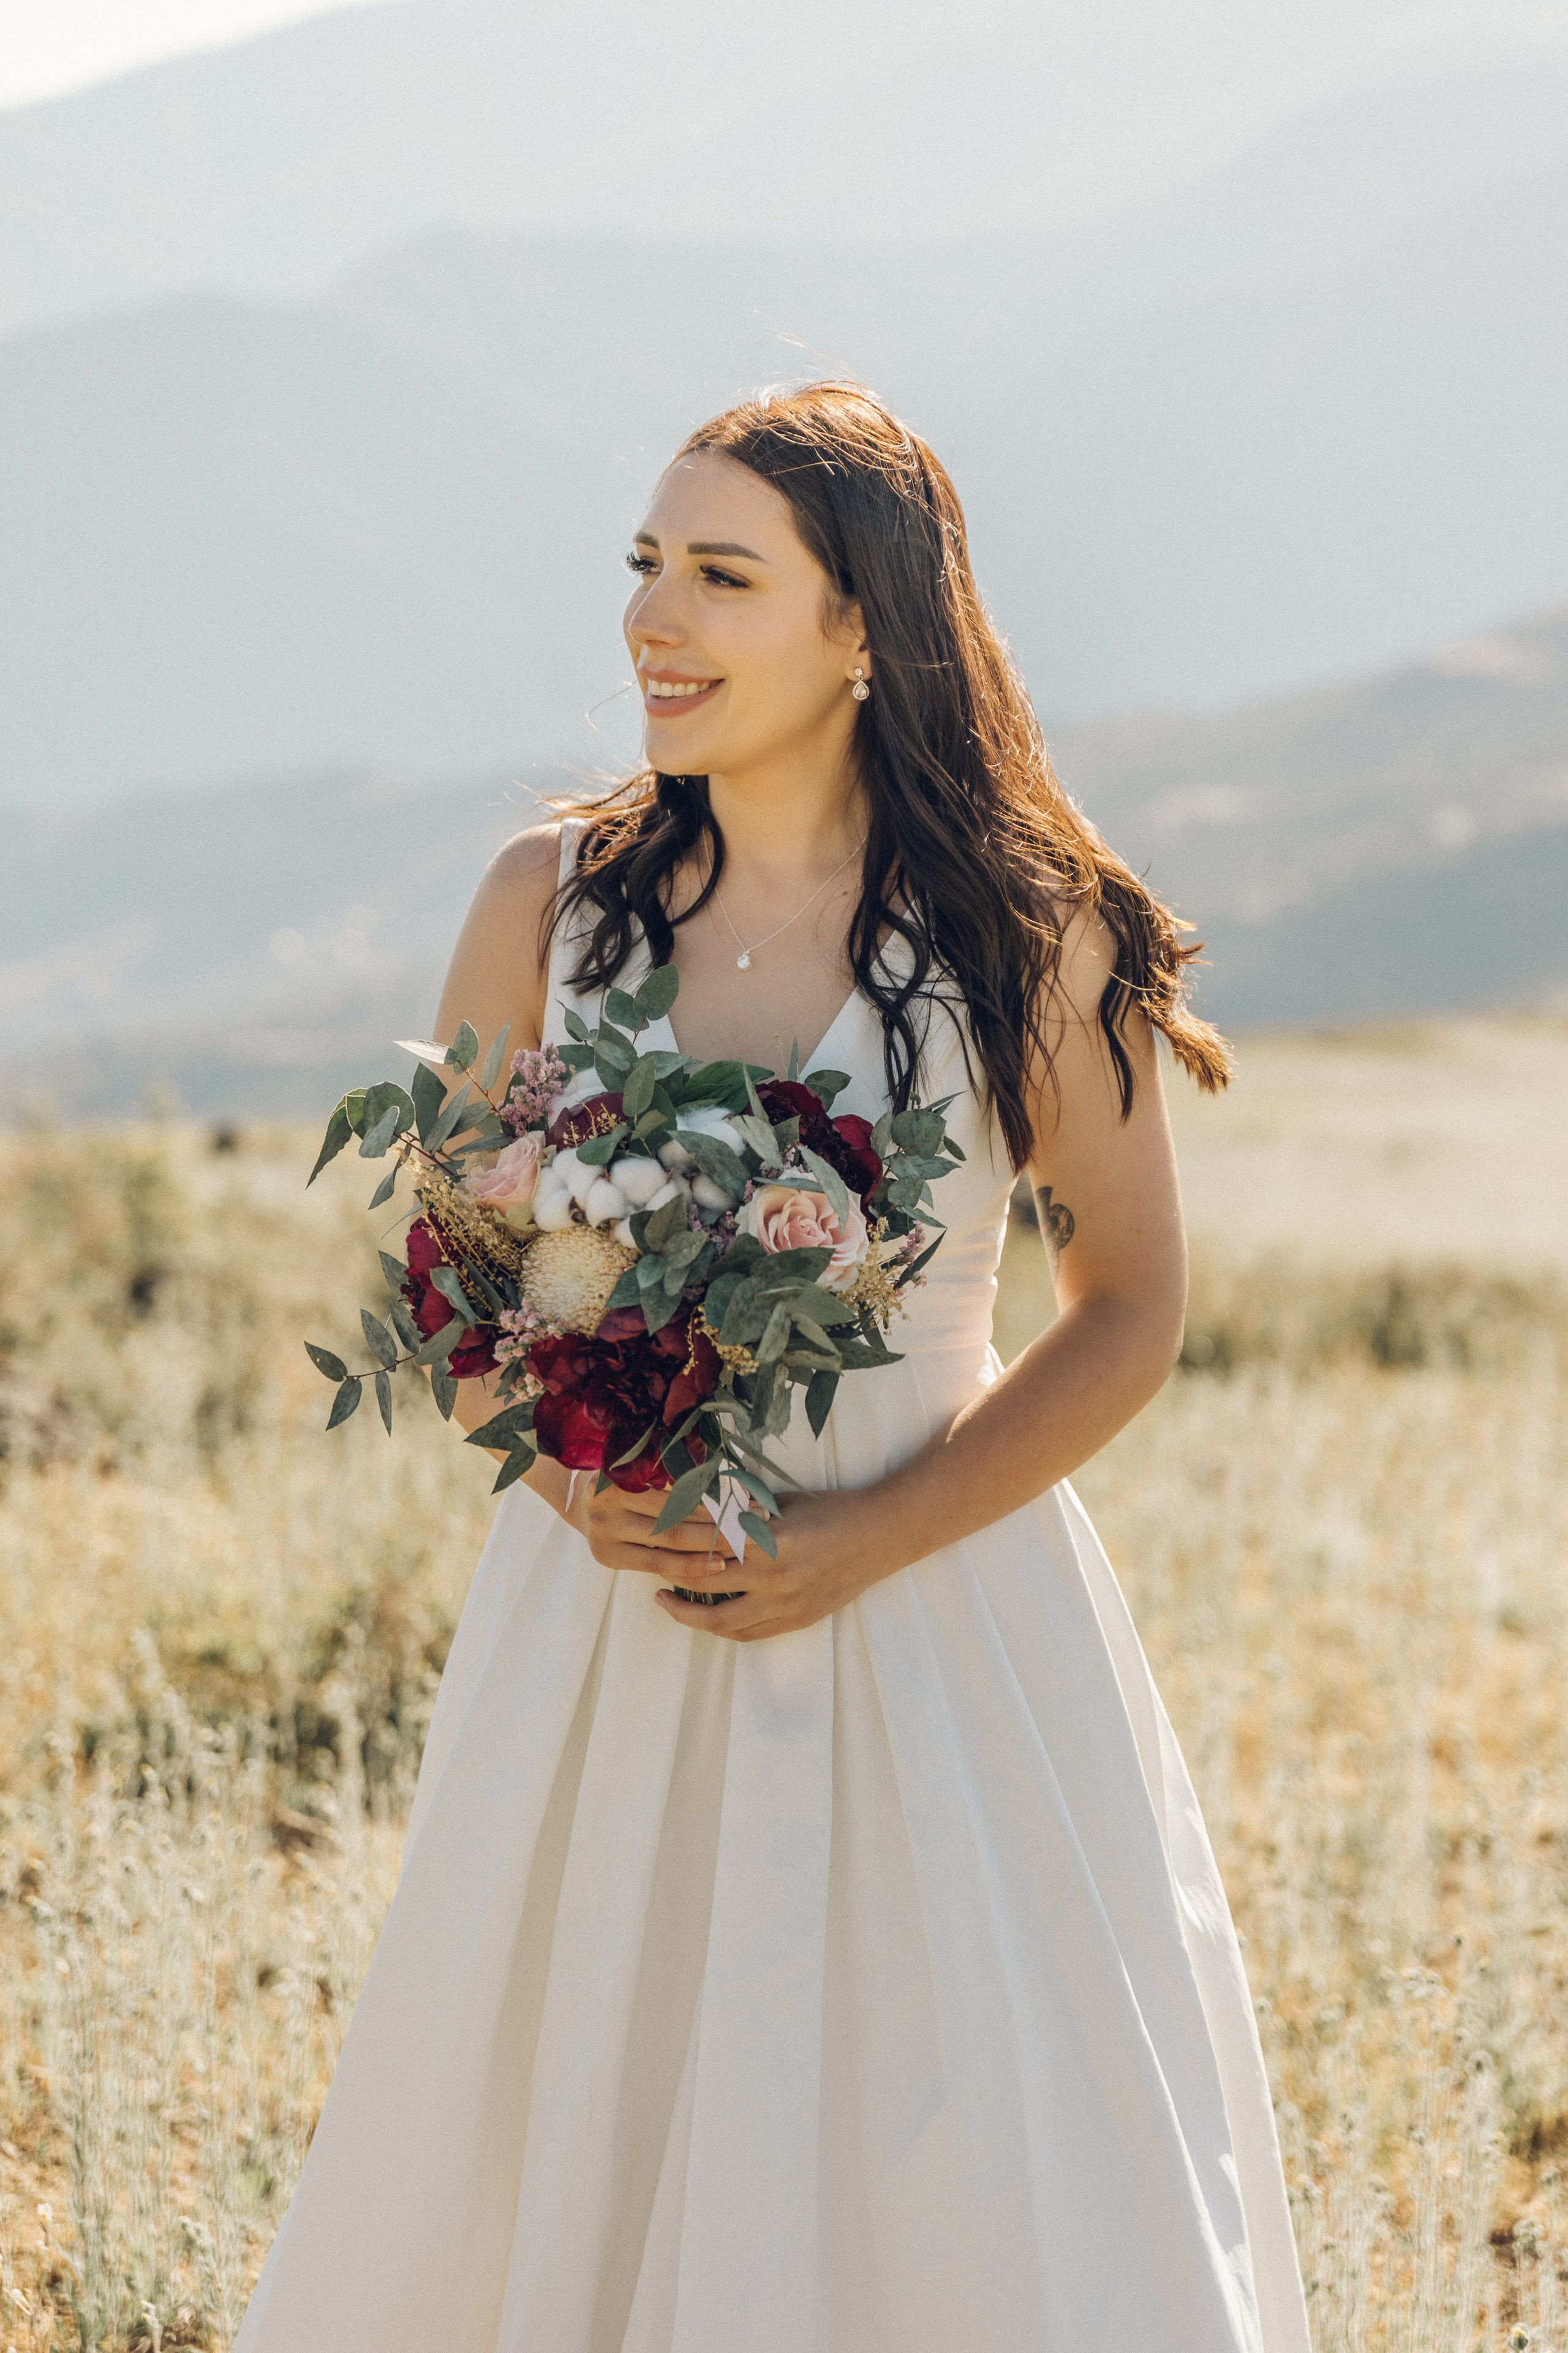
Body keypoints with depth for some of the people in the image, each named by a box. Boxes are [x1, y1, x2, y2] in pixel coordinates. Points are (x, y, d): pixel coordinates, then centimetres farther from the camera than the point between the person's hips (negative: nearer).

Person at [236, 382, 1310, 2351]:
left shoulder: (1023, 930, -9)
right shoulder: (551, 902, -2)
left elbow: (1129, 1311, -2)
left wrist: (858, 1548, -12)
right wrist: (573, 1481, -12)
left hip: (936, 1621, -2)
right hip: (610, 1616, 2)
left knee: (993, 2190, 0)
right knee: (530, 2152, 8)